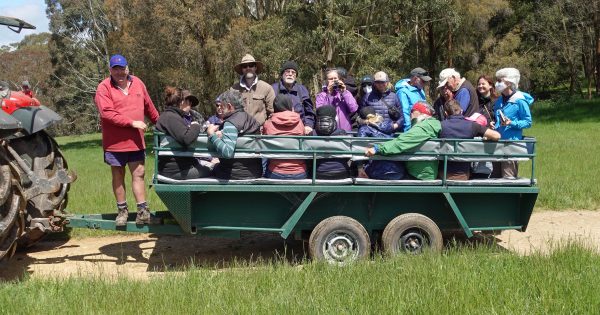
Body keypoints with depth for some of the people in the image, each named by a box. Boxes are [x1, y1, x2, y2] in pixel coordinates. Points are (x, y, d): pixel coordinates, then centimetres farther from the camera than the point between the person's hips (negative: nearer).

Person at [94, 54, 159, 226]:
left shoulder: (137, 83, 6)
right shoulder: (104, 88, -9)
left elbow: (149, 107, 18)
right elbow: (107, 113, -20)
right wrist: (132, 123, -20)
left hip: (136, 141, 3)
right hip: (114, 142, -3)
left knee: (138, 174, 2)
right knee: (118, 176, 9)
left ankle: (143, 210, 6)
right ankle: (122, 210, 20)